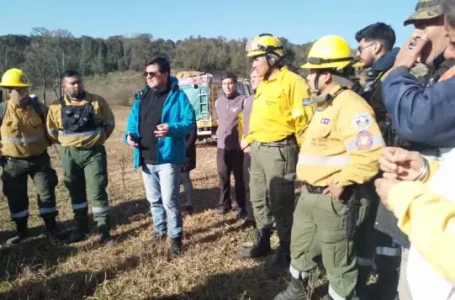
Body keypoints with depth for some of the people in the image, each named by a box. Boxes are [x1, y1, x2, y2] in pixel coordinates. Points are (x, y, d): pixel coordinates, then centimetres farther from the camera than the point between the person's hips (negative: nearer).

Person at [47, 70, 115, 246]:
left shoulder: (97, 102, -3)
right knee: (76, 192, 12)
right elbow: (51, 131, 10)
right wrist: (66, 144, 4)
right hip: (69, 154, 3)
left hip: (94, 153, -2)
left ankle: (104, 232, 5)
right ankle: (82, 229, 26)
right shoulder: (57, 106, 0)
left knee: (97, 192, -4)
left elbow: (110, 123, 5)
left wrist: (99, 140, 0)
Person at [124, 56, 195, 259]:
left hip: (167, 158, -6)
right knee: (154, 199, 19)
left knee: (169, 200, -5)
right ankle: (159, 230, 38)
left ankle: (176, 239, 11)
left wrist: (171, 129, -30)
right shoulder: (141, 96, 10)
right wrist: (130, 134, -5)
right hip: (145, 159, 7)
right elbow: (133, 120, 16)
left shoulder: (177, 96, -8)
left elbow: (189, 122, -12)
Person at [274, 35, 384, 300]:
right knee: (300, 247, 25)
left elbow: (371, 155, -30)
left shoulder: (350, 105, -20)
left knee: (338, 261, 7)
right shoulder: (326, 105, 14)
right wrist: (308, 183, 14)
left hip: (333, 199, -10)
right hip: (309, 194, 11)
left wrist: (342, 183, -21)